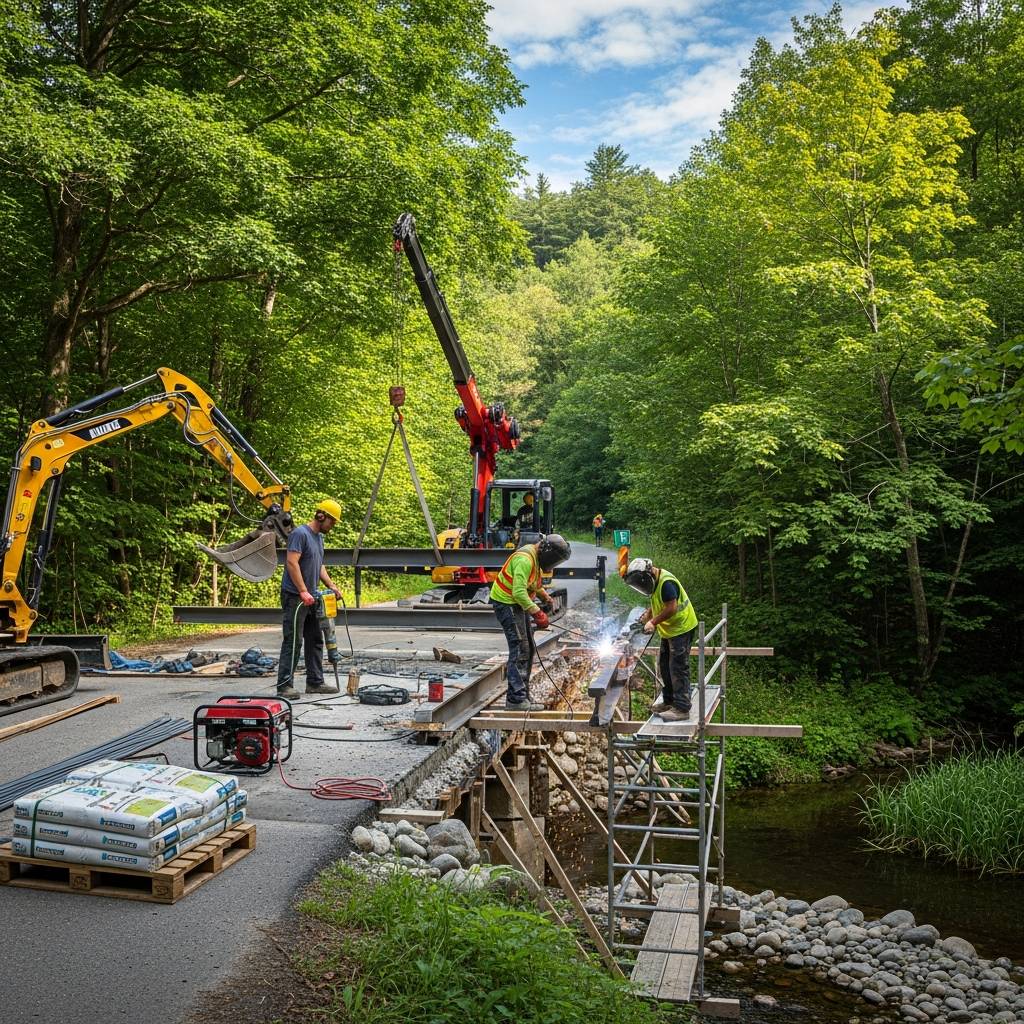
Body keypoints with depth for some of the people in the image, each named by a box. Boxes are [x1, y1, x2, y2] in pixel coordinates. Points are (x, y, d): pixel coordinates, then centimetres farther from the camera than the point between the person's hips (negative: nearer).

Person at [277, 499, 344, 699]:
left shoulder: (319, 538, 17)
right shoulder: (300, 533, -12)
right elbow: (292, 563, -21)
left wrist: (331, 585, 9)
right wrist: (303, 592, -23)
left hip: (311, 598, 10)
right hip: (295, 597, -10)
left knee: (315, 640, 11)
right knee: (293, 641, -9)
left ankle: (315, 682, 18)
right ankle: (284, 685, -7)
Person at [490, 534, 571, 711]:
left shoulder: (536, 558, 8)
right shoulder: (525, 560, -25)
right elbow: (519, 592, -32)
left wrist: (546, 598, 16)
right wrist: (537, 613, -31)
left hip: (517, 604, 11)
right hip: (506, 603, -11)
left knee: (528, 649, 12)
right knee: (520, 649, -13)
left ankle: (522, 694, 20)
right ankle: (516, 699, -12)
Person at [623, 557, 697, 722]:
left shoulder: (666, 582, -24)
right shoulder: (656, 580, 6)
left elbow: (671, 608, -28)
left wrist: (653, 622, -18)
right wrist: (648, 613, 1)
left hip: (681, 629, -10)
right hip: (669, 630, 10)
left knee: (678, 668, -8)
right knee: (664, 666, 15)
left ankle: (682, 708, -5)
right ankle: (669, 701, 26)